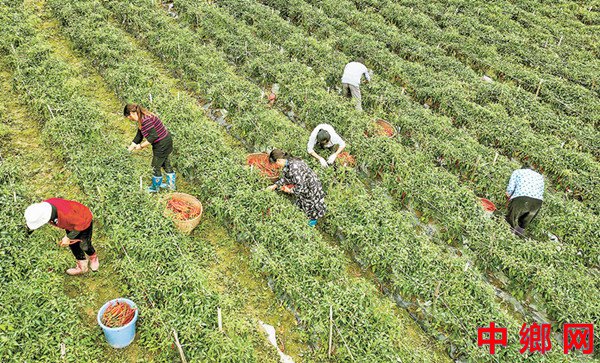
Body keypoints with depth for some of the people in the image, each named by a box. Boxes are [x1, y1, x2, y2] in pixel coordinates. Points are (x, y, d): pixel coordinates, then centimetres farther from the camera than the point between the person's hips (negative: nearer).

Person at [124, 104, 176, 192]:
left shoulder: (145, 120, -26)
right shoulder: (142, 119, 7)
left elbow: (154, 135, -29)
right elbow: (139, 135, 13)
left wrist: (141, 146, -18)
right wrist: (130, 148, 14)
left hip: (162, 144, -10)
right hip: (166, 142, 10)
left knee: (156, 166, 8)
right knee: (165, 164, 24)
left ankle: (155, 187, 27)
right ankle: (171, 184, 39)